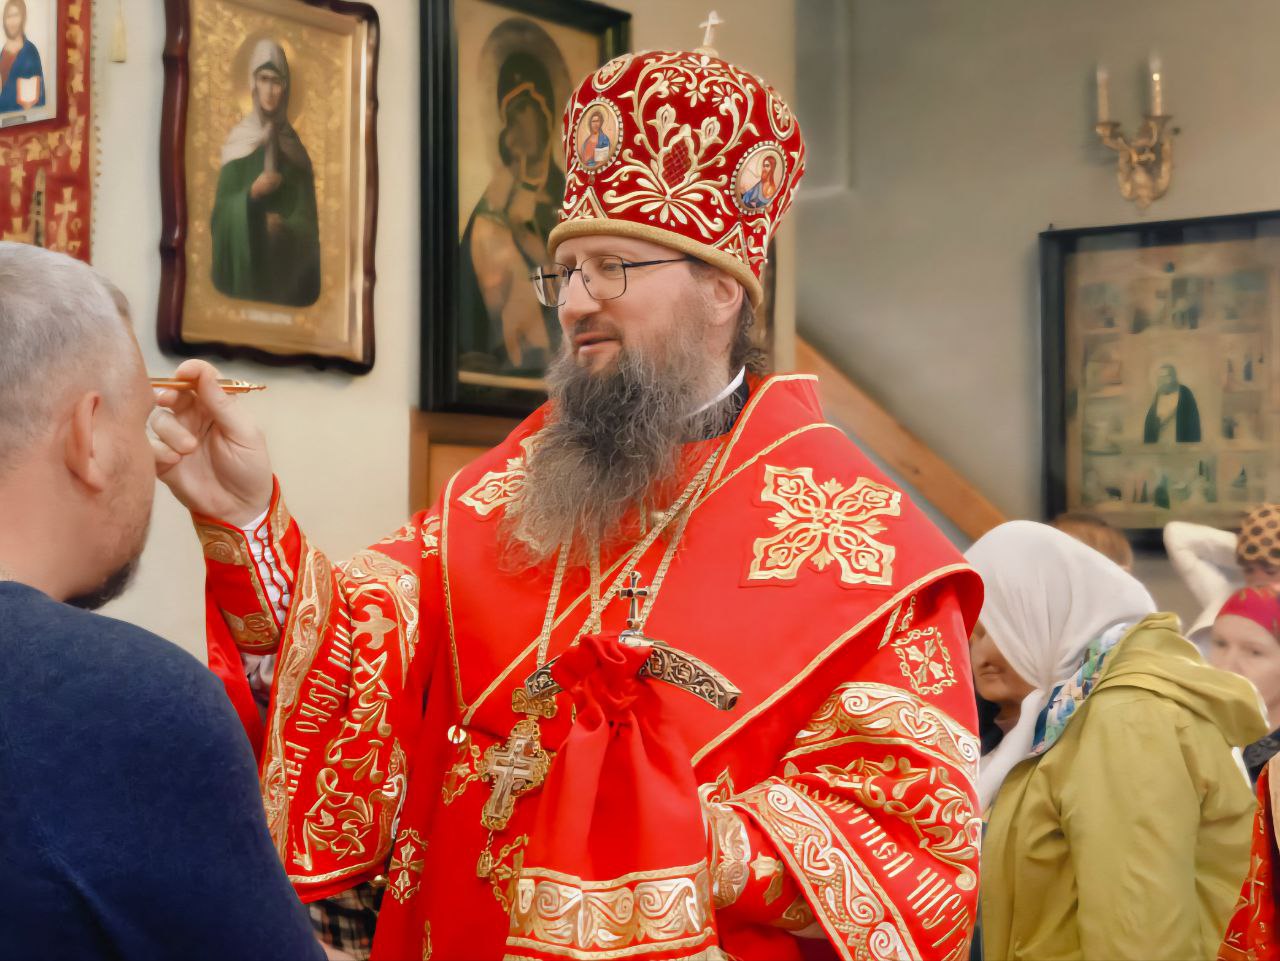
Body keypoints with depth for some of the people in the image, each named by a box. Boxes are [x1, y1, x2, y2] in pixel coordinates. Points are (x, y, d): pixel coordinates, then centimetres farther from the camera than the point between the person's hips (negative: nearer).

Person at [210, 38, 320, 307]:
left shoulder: (293, 145, 5)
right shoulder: (238, 140, 2)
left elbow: (307, 217, 0)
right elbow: (221, 211, -2)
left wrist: (284, 227, -20)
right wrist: (250, 194, -18)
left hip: (286, 264, 1)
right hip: (243, 262, -1)